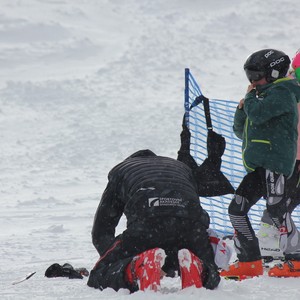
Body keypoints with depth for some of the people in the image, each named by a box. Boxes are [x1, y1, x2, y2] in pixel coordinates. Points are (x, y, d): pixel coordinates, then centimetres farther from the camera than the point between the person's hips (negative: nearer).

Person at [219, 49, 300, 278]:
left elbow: (258, 113, -19)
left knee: (276, 208, -16)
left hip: (275, 163, -10)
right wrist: (242, 110, 10)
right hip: (258, 167, 10)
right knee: (237, 209, 6)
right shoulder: (266, 96, 26)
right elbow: (241, 131, 29)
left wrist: (251, 98, 1)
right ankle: (250, 262, 8)